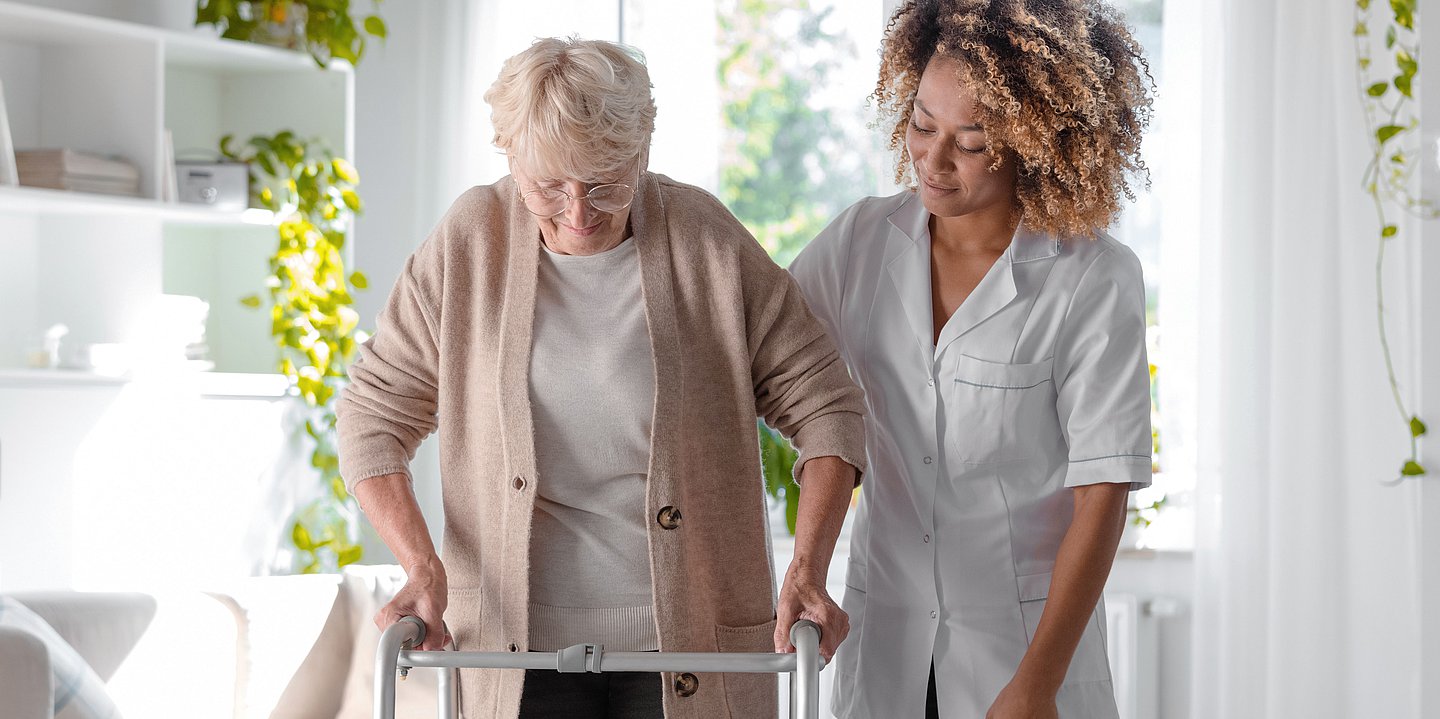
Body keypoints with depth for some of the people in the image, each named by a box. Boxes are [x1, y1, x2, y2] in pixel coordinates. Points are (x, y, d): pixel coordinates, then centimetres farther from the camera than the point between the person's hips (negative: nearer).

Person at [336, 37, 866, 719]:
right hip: (522, 646, 1)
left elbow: (823, 404, 1)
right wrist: (423, 567, -10)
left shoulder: (706, 240, -5)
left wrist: (807, 568, -11)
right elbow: (373, 416, 4)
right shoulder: (470, 242, -3)